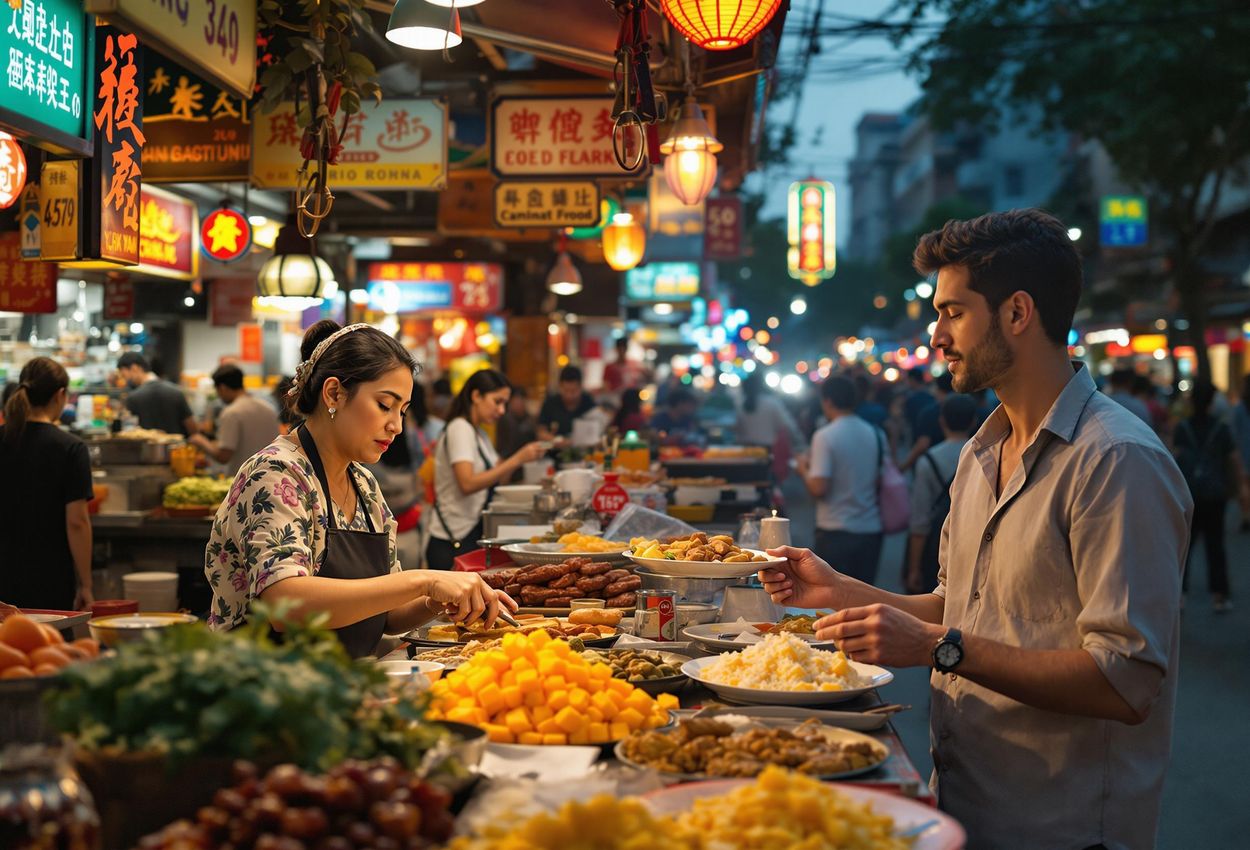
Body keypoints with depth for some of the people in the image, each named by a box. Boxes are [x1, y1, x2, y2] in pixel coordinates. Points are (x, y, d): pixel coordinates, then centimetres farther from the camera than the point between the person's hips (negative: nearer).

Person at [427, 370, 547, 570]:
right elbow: (467, 484, -24)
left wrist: (522, 457, -2)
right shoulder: (460, 428, -12)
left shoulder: (479, 433, 17)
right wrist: (517, 460, -23)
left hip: (473, 537, 9)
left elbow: (498, 477, 14)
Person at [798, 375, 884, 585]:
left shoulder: (825, 436, -13)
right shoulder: (877, 435, 5)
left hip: (836, 532, -5)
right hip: (871, 530, 5)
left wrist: (804, 469, 1)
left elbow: (818, 488, -18)